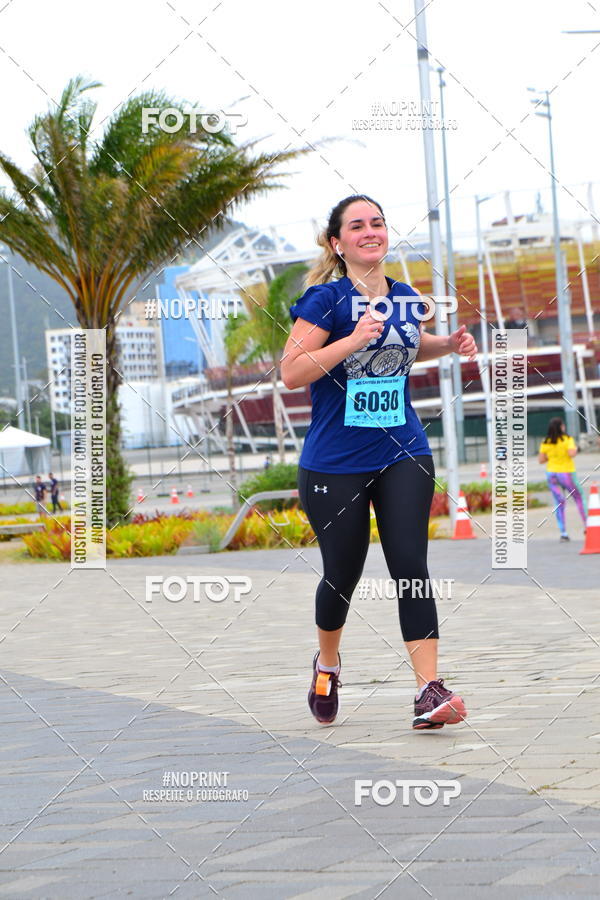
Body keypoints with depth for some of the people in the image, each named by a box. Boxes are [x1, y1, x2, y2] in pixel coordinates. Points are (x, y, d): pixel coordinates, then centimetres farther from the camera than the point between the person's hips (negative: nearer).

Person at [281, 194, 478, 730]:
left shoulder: (407, 299, 7)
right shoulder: (326, 299, -10)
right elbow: (291, 373, -17)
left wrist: (450, 344, 9)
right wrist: (353, 340, -26)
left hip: (403, 455, 3)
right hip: (335, 465, -3)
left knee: (410, 566, -11)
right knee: (342, 575, 9)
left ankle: (430, 690, -16)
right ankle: (327, 665, 38)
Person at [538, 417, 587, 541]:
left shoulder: (545, 443, 0)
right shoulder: (567, 440, -12)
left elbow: (540, 460, 2)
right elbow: (572, 454, -25)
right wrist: (575, 449, -4)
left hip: (551, 474, 4)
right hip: (566, 474, -4)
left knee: (559, 503, 6)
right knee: (579, 498, 16)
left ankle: (563, 532, 0)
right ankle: (586, 525, 14)